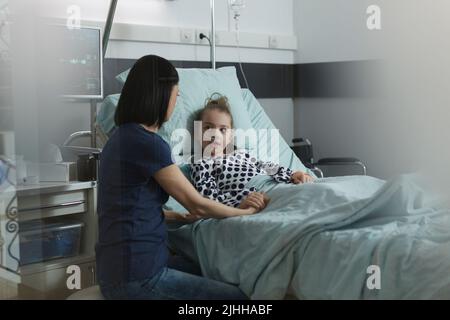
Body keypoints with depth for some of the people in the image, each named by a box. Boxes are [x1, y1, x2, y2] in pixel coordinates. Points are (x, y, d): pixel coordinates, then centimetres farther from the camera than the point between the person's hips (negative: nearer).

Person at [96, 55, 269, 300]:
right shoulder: (148, 142, -17)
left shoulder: (123, 136, 11)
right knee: (239, 296, -3)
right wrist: (247, 212, 6)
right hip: (137, 278, -10)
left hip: (117, 270, 10)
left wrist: (187, 217, 16)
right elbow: (197, 204, -9)